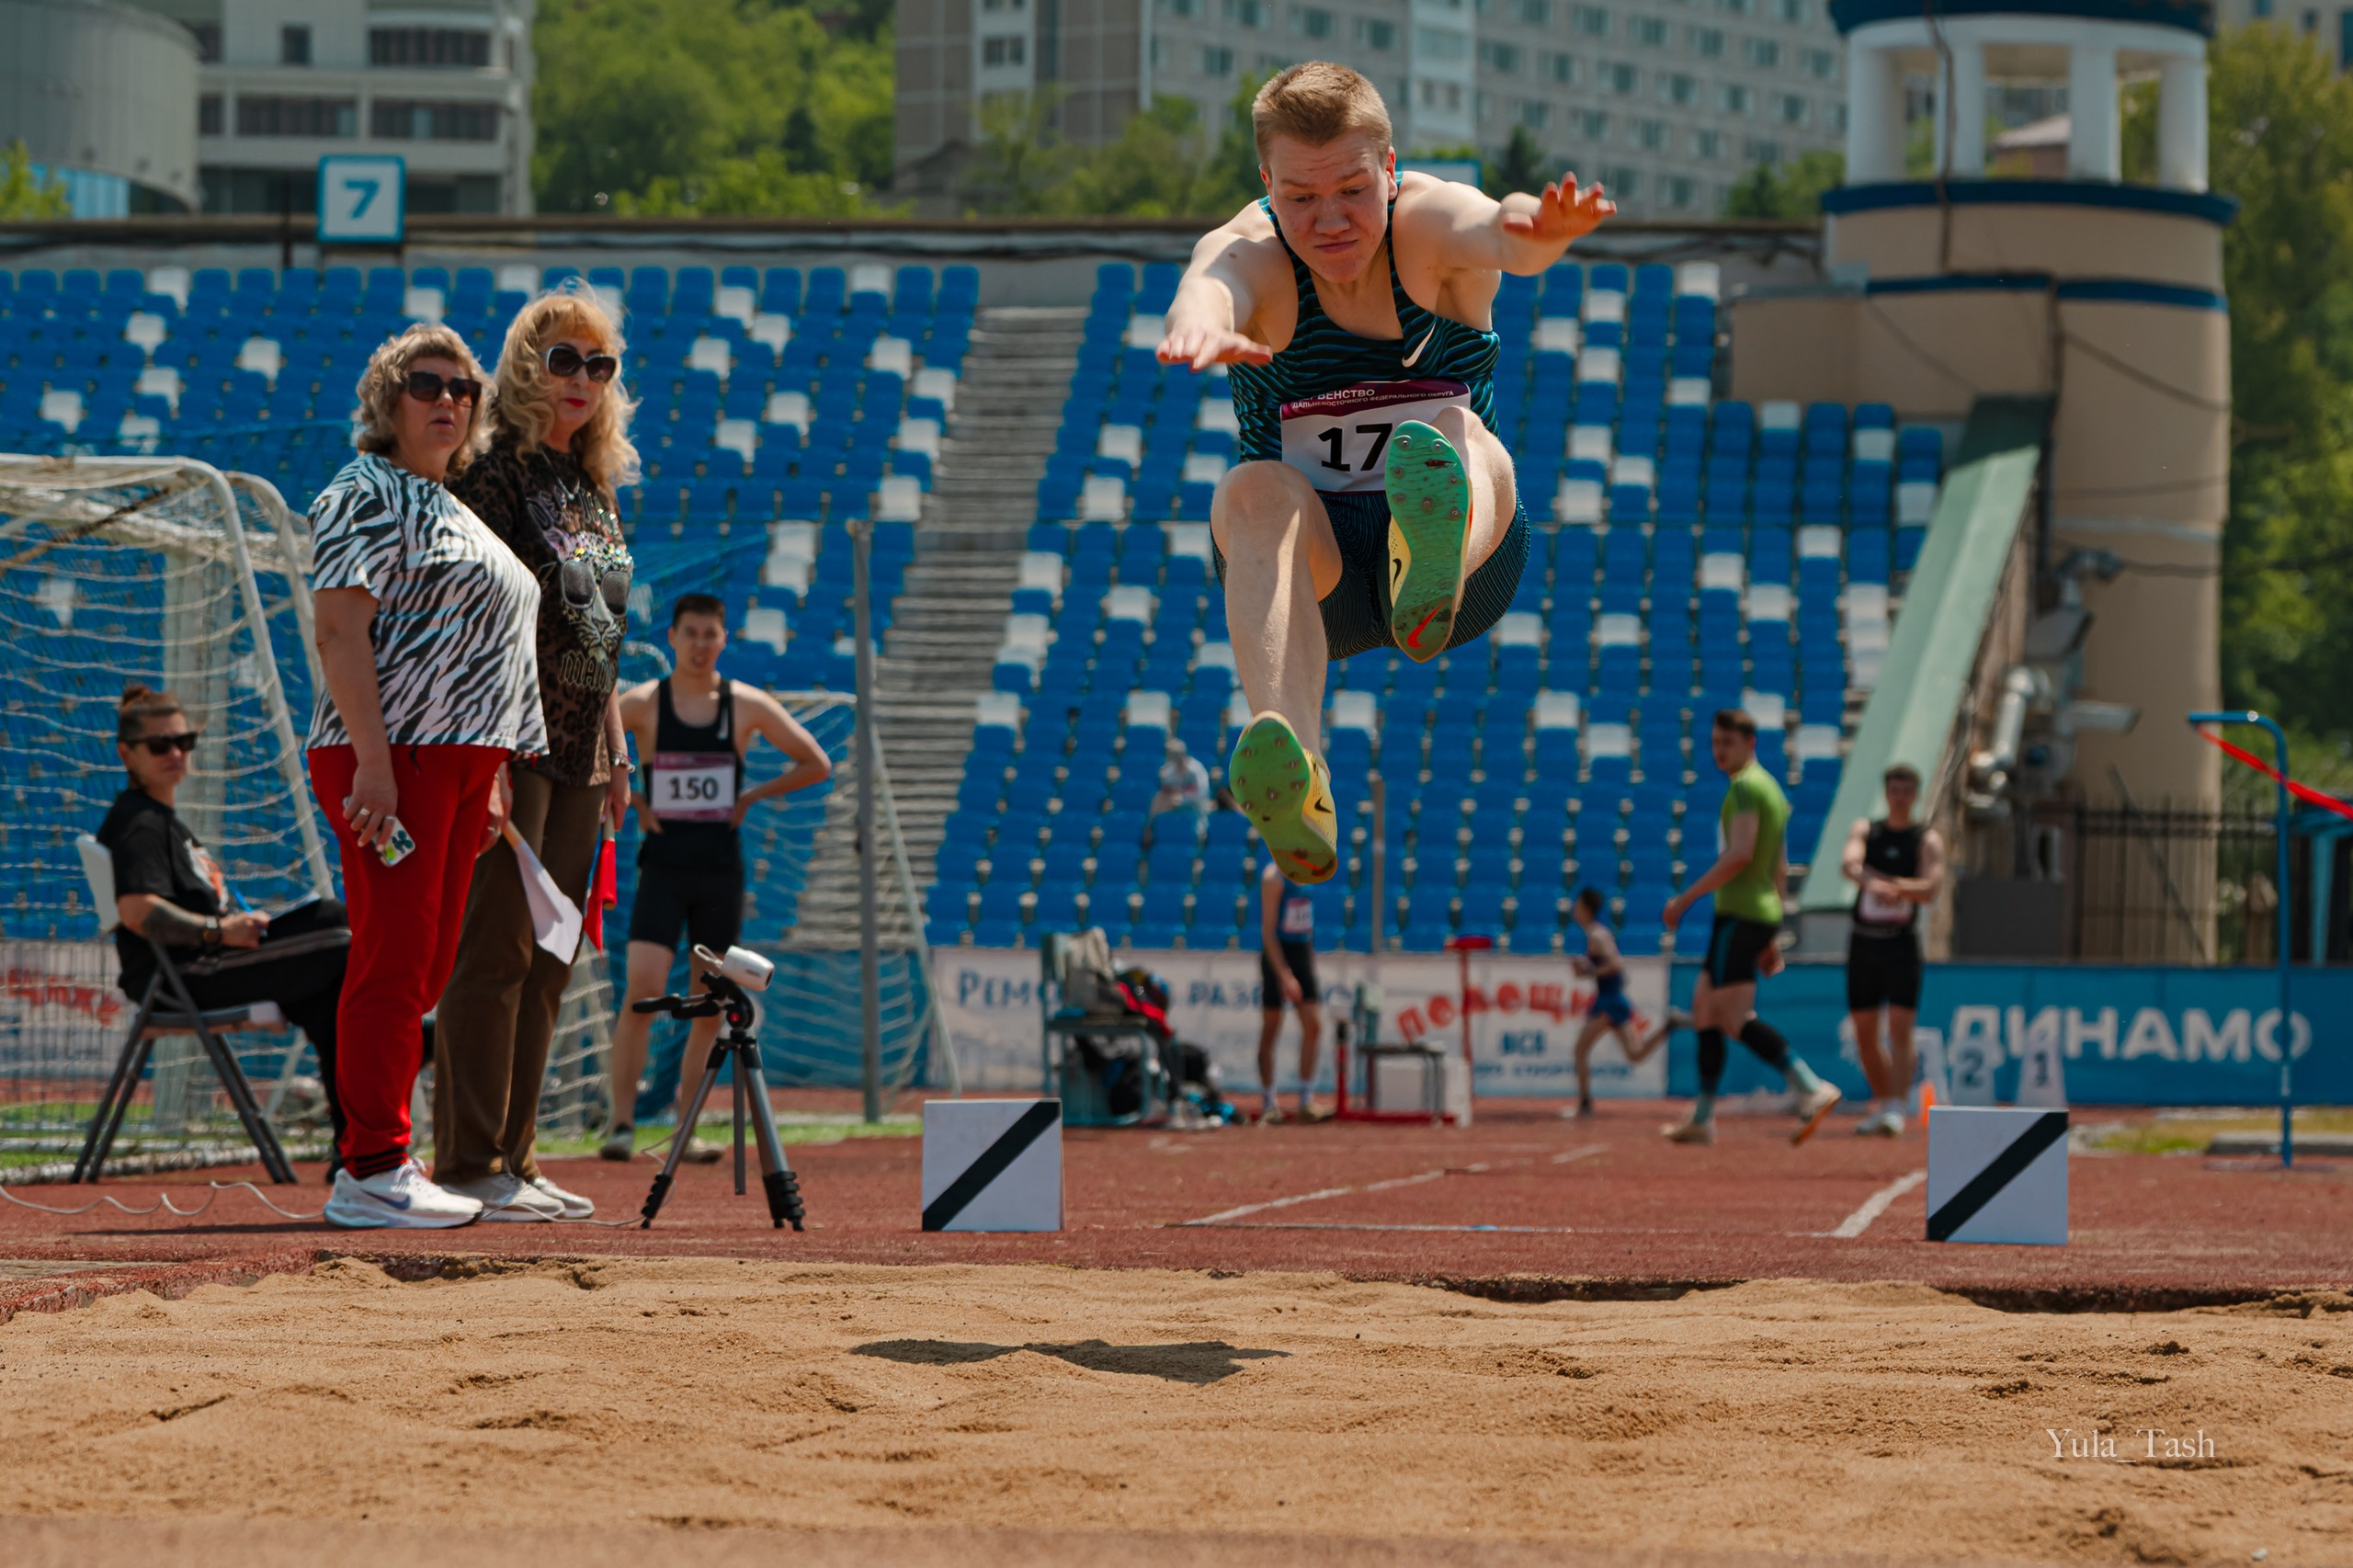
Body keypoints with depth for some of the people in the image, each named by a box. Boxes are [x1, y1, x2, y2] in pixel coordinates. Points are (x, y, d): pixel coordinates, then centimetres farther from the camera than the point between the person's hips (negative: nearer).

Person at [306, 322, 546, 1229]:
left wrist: (491, 781, 18)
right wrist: (371, 763, -23)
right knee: (394, 958, -12)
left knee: (427, 966, 8)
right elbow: (342, 630, -14)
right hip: (394, 755, -9)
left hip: (461, 760, 9)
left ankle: (374, 1161, 12)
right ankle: (372, 1175, -13)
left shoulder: (453, 510, 23)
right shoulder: (365, 495, -4)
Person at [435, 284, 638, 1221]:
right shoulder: (492, 470, -8)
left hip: (577, 753, 8)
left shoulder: (596, 489, 17)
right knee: (494, 949, -9)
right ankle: (468, 1165, -8)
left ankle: (512, 1158, 13)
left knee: (547, 961, 9)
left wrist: (616, 752, 18)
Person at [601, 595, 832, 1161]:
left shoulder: (748, 706, 3)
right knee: (643, 991, -17)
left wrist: (750, 797, 3)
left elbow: (816, 765, 10)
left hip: (721, 871, 2)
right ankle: (621, 1121, -14)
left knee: (710, 1008, 4)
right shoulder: (642, 704, -1)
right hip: (662, 867, -2)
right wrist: (629, 802, -2)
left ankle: (686, 1129, 12)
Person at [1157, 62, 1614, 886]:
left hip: (1477, 552, 0)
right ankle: (1299, 785, -60)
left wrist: (1533, 228, -61)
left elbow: (1495, 231, -34)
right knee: (1253, 493, -35)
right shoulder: (1249, 253, -9)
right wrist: (1201, 324, -62)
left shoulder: (1430, 223, -9)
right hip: (1312, 564, 0)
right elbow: (1211, 286, -35)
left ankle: (1430, 582, -73)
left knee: (1467, 443, -33)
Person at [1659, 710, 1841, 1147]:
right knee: (1703, 1006, 14)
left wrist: (1687, 897, -17)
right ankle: (1703, 1119, 14)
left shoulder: (1745, 786, -11)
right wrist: (1771, 938, 25)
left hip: (1740, 914, -10)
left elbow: (1739, 854, -22)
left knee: (1735, 1016, -13)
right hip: (1763, 912, 10)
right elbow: (1780, 868, 23)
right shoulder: (1769, 788, 19)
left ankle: (1811, 1089, -22)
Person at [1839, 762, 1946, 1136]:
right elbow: (1849, 863, -15)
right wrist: (1873, 883, -35)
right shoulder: (1865, 829, 7)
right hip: (1863, 941, 3)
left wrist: (1887, 883, -26)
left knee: (1900, 1030, -14)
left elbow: (1930, 889, -13)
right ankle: (1881, 1102, 23)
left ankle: (1896, 1108, -19)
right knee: (1864, 1033, 7)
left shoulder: (1927, 839, 2)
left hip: (1901, 944, -3)